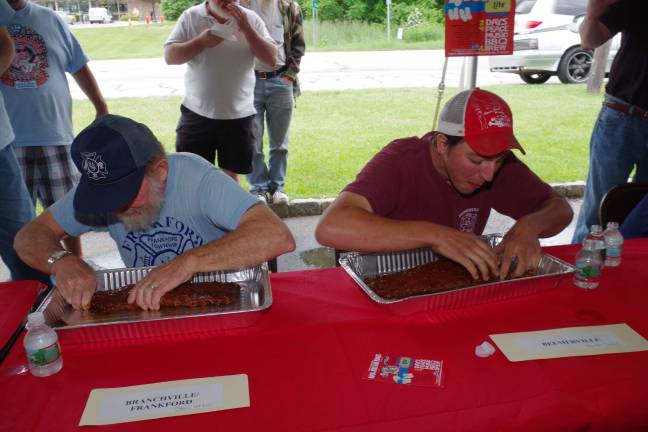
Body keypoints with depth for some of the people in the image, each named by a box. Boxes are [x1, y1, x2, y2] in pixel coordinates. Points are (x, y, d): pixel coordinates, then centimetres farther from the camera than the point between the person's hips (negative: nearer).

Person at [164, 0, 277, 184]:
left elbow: (271, 59, -6)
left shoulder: (250, 19, 1)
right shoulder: (191, 17, -1)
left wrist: (246, 28, -15)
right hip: (197, 113, 0)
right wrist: (201, 42, -18)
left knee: (231, 174, 12)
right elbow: (169, 56, -5)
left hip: (238, 115, 0)